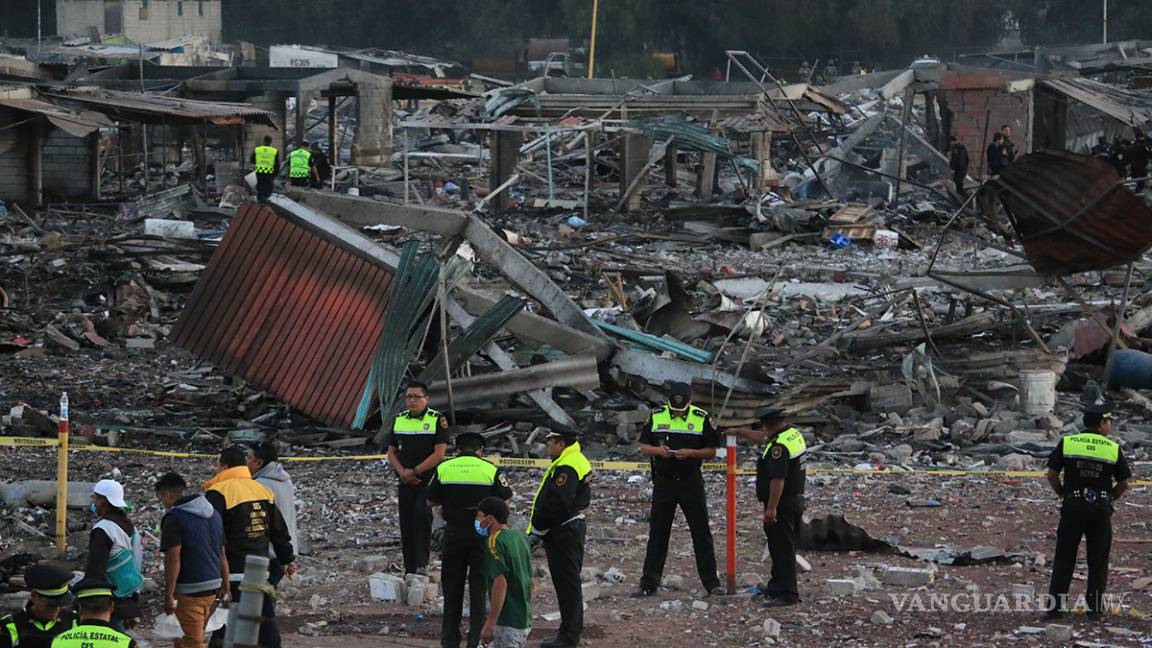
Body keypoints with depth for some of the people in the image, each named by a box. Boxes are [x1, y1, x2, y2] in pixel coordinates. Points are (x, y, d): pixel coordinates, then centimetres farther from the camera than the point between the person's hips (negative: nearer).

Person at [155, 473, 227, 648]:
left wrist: (168, 596, -17)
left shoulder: (174, 519, -13)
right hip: (213, 586, 8)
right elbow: (222, 554, 17)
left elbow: (173, 559, -18)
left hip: (190, 589, -8)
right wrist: (225, 584, 23)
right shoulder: (213, 513, 12)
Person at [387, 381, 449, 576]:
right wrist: (402, 472, -5)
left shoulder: (437, 420, -4)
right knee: (406, 526, 4)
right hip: (405, 483, 5)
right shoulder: (399, 420, 12)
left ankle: (422, 565, -18)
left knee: (422, 516, -23)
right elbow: (391, 452, 14)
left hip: (428, 481, -5)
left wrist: (414, 471, -12)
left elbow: (439, 454, -10)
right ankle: (409, 570, 10)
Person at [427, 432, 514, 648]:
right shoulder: (490, 470, -6)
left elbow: (431, 501, 4)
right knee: (479, 587, 6)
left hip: (453, 533, 1)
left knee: (452, 587, 12)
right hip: (482, 534, -1)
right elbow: (505, 499, -1)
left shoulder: (443, 468, -1)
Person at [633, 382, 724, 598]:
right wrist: (658, 450, -14)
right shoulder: (655, 416, 2)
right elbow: (643, 447, 7)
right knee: (657, 534, 5)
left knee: (702, 534, 2)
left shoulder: (702, 419, -3)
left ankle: (711, 583, 8)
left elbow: (712, 452, 0)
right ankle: (649, 584, 10)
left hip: (692, 482, -1)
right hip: (663, 481, 1)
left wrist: (690, 453, -17)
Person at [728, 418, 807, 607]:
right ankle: (777, 586, 31)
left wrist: (771, 508, -26)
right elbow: (762, 437, 28)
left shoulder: (779, 446, -21)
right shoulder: (794, 434, 10)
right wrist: (739, 432, 37)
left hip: (781, 504, -10)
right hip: (796, 500, 10)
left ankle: (786, 593, -5)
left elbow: (778, 479, -27)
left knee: (782, 549, -6)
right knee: (784, 547, 19)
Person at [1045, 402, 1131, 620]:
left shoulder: (1067, 443, -1)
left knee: (1064, 558, 7)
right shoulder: (1113, 449, -2)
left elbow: (1052, 475, -2)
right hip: (1101, 508, -1)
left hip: (1072, 506, 1)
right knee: (1098, 560, 8)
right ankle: (1095, 607, 8)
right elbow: (1124, 483, 0)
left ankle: (1055, 606, 4)